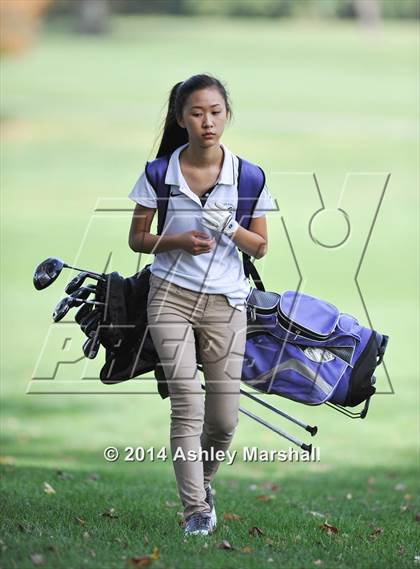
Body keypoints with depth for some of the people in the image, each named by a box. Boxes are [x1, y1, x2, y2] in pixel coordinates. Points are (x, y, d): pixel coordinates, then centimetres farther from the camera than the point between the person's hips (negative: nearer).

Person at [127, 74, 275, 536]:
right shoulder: (160, 173, -3)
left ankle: (202, 479, 33)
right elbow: (136, 238, 4)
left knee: (224, 419, 3)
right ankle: (196, 509, -9)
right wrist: (180, 241, -14)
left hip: (225, 302, 1)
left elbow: (260, 248, 4)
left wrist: (229, 228, -16)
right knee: (187, 405, -14)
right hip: (171, 297, -1)